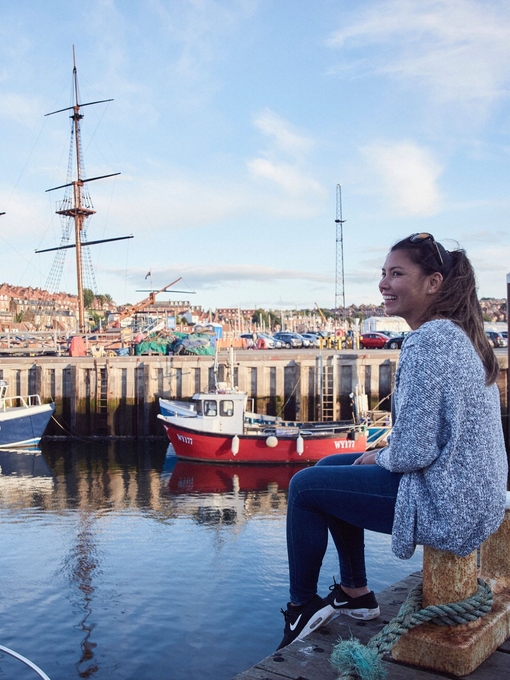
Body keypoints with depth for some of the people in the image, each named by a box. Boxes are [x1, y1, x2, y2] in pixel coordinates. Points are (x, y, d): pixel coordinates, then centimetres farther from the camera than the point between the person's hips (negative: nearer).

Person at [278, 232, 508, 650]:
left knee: (305, 486, 1)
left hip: (447, 505, -10)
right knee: (329, 467, 21)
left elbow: (413, 451, -25)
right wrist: (382, 453, 8)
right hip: (473, 492, 10)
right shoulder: (459, 334, 9)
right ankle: (356, 593, 29)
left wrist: (378, 458, -4)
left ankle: (303, 606, 20)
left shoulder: (427, 340, -21)